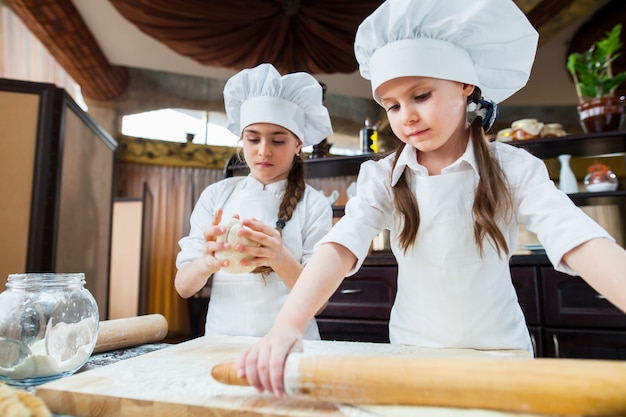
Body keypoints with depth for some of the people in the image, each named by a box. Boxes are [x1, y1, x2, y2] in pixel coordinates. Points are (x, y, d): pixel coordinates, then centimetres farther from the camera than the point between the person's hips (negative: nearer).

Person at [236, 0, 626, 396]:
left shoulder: (513, 169, -8)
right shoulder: (383, 178, -7)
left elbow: (580, 242, -21)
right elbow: (341, 246, -22)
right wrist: (287, 327, -37)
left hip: (499, 350, -1)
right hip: (413, 351, 1)